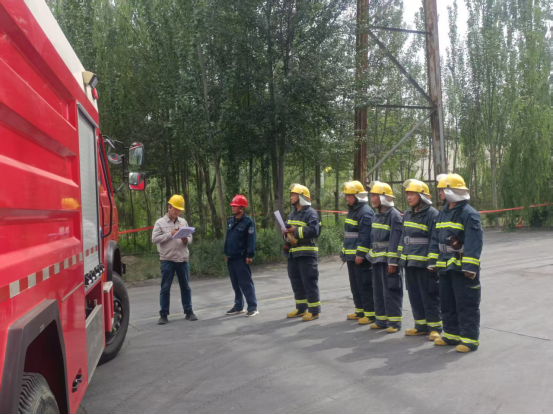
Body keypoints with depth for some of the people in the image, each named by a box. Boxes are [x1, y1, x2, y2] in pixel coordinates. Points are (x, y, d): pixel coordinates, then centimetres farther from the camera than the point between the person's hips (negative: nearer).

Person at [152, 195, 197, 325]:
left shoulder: (183, 222, 11)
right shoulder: (160, 223, 0)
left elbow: (190, 239, 11)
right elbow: (154, 239, -9)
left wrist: (185, 240, -12)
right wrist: (170, 234, -16)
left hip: (183, 259, 3)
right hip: (167, 260, -3)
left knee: (185, 287, 9)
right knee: (165, 288, 2)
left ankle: (189, 312, 18)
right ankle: (163, 314, 10)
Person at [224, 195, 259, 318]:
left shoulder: (248, 221, -9)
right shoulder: (231, 220, 13)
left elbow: (251, 240, -14)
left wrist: (250, 255, -18)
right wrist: (226, 253, 17)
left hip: (241, 258, -7)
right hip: (231, 258, 7)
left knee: (246, 283, -5)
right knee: (235, 284, 13)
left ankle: (253, 307, 1)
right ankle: (238, 307, 23)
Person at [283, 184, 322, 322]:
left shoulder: (310, 213, -10)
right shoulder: (292, 214, 17)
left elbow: (315, 231, -22)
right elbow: (289, 229, 26)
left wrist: (296, 230, -20)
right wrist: (286, 232, 3)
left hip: (307, 253, -9)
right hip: (293, 253, 9)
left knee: (309, 282, -4)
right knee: (296, 282, 14)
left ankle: (314, 311, 4)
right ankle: (301, 308, 26)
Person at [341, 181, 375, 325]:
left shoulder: (365, 212, -14)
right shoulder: (352, 210, 17)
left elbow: (365, 236, -21)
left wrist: (360, 254, -24)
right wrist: (344, 252, 21)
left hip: (361, 257, -10)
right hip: (351, 256, 10)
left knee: (365, 286, -5)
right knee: (355, 286, 16)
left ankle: (370, 314, 2)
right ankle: (360, 311, 26)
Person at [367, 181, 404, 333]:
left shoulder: (394, 215, -15)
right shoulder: (378, 215, 12)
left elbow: (395, 240, -19)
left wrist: (392, 261, -21)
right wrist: (372, 255, 17)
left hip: (388, 259, -9)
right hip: (377, 258, 9)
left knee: (391, 291, -3)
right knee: (379, 291, 13)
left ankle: (394, 322, 6)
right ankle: (382, 320, 22)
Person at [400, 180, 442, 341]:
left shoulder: (432, 214, -11)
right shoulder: (408, 215, 13)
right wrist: (402, 258, 17)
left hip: (425, 264, -8)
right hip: (410, 264, 8)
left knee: (430, 297, 1)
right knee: (415, 296, 13)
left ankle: (435, 327, 12)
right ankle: (421, 326, 25)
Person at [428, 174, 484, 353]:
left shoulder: (469, 214, -14)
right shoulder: (443, 213, 12)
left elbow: (474, 243, -19)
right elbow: (435, 239, 15)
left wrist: (470, 266, -23)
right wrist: (433, 261, 11)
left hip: (462, 268, -8)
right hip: (445, 266, 9)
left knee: (466, 305, -2)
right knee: (447, 303, 15)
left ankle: (470, 339, 7)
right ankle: (451, 334, 27)